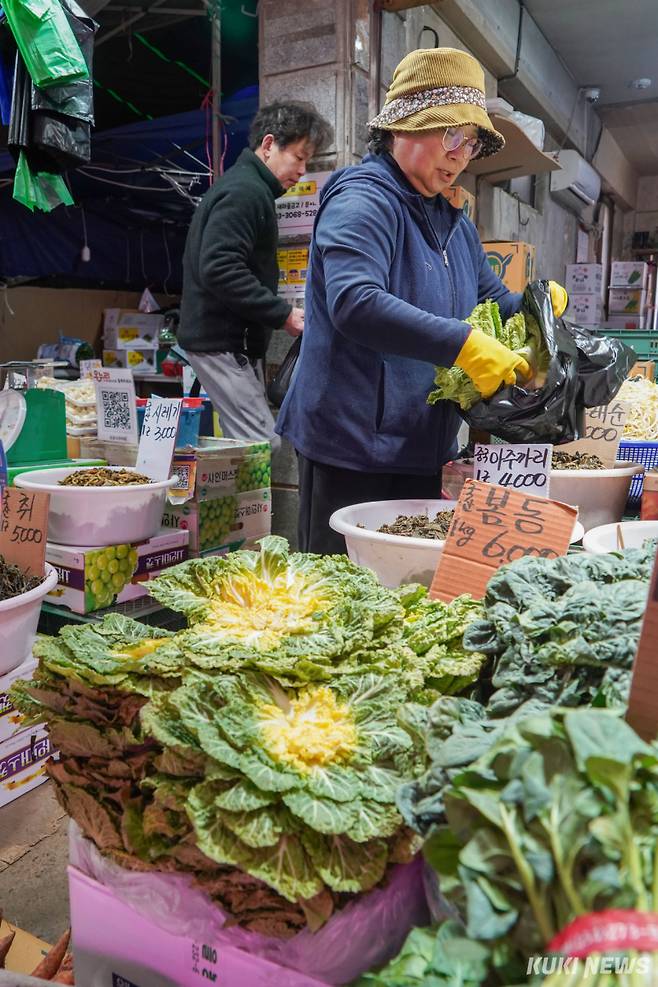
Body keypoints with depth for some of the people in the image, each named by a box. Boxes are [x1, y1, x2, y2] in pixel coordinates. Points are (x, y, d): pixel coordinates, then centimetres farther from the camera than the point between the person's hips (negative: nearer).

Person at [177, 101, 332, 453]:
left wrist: (282, 312, 16)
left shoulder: (247, 187, 21)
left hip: (233, 339, 11)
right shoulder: (243, 190, -11)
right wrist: (283, 314, -20)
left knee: (249, 444, 11)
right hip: (222, 341, -11)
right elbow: (219, 269, -23)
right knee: (263, 448, -13)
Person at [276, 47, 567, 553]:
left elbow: (495, 301, 25)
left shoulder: (455, 223, 17)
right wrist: (463, 345, -33)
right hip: (352, 450, -8)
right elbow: (353, 303, -30)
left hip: (425, 452, 9)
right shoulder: (363, 202, -13)